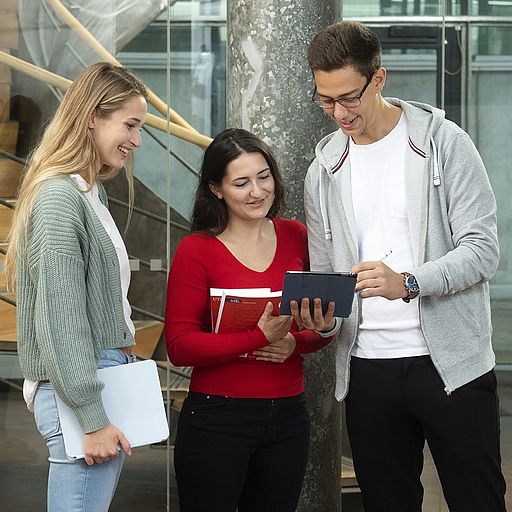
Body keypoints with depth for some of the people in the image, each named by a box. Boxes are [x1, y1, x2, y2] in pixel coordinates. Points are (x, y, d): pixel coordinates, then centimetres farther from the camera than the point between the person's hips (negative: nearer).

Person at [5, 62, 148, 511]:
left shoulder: (92, 194, 15)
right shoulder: (59, 197, -14)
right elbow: (59, 321, -18)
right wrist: (93, 419, -18)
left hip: (107, 380, 10)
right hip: (77, 393, -10)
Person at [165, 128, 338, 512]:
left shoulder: (296, 236, 5)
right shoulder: (196, 250, -8)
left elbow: (324, 328, 13)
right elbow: (180, 346, -13)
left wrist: (294, 344, -10)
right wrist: (261, 337, -22)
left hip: (287, 417, 4)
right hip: (217, 419, -4)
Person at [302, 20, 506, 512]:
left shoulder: (444, 142, -4)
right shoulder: (324, 169, 11)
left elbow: (482, 250, -10)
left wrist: (407, 283, -26)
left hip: (450, 361, -4)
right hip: (367, 367, 4)